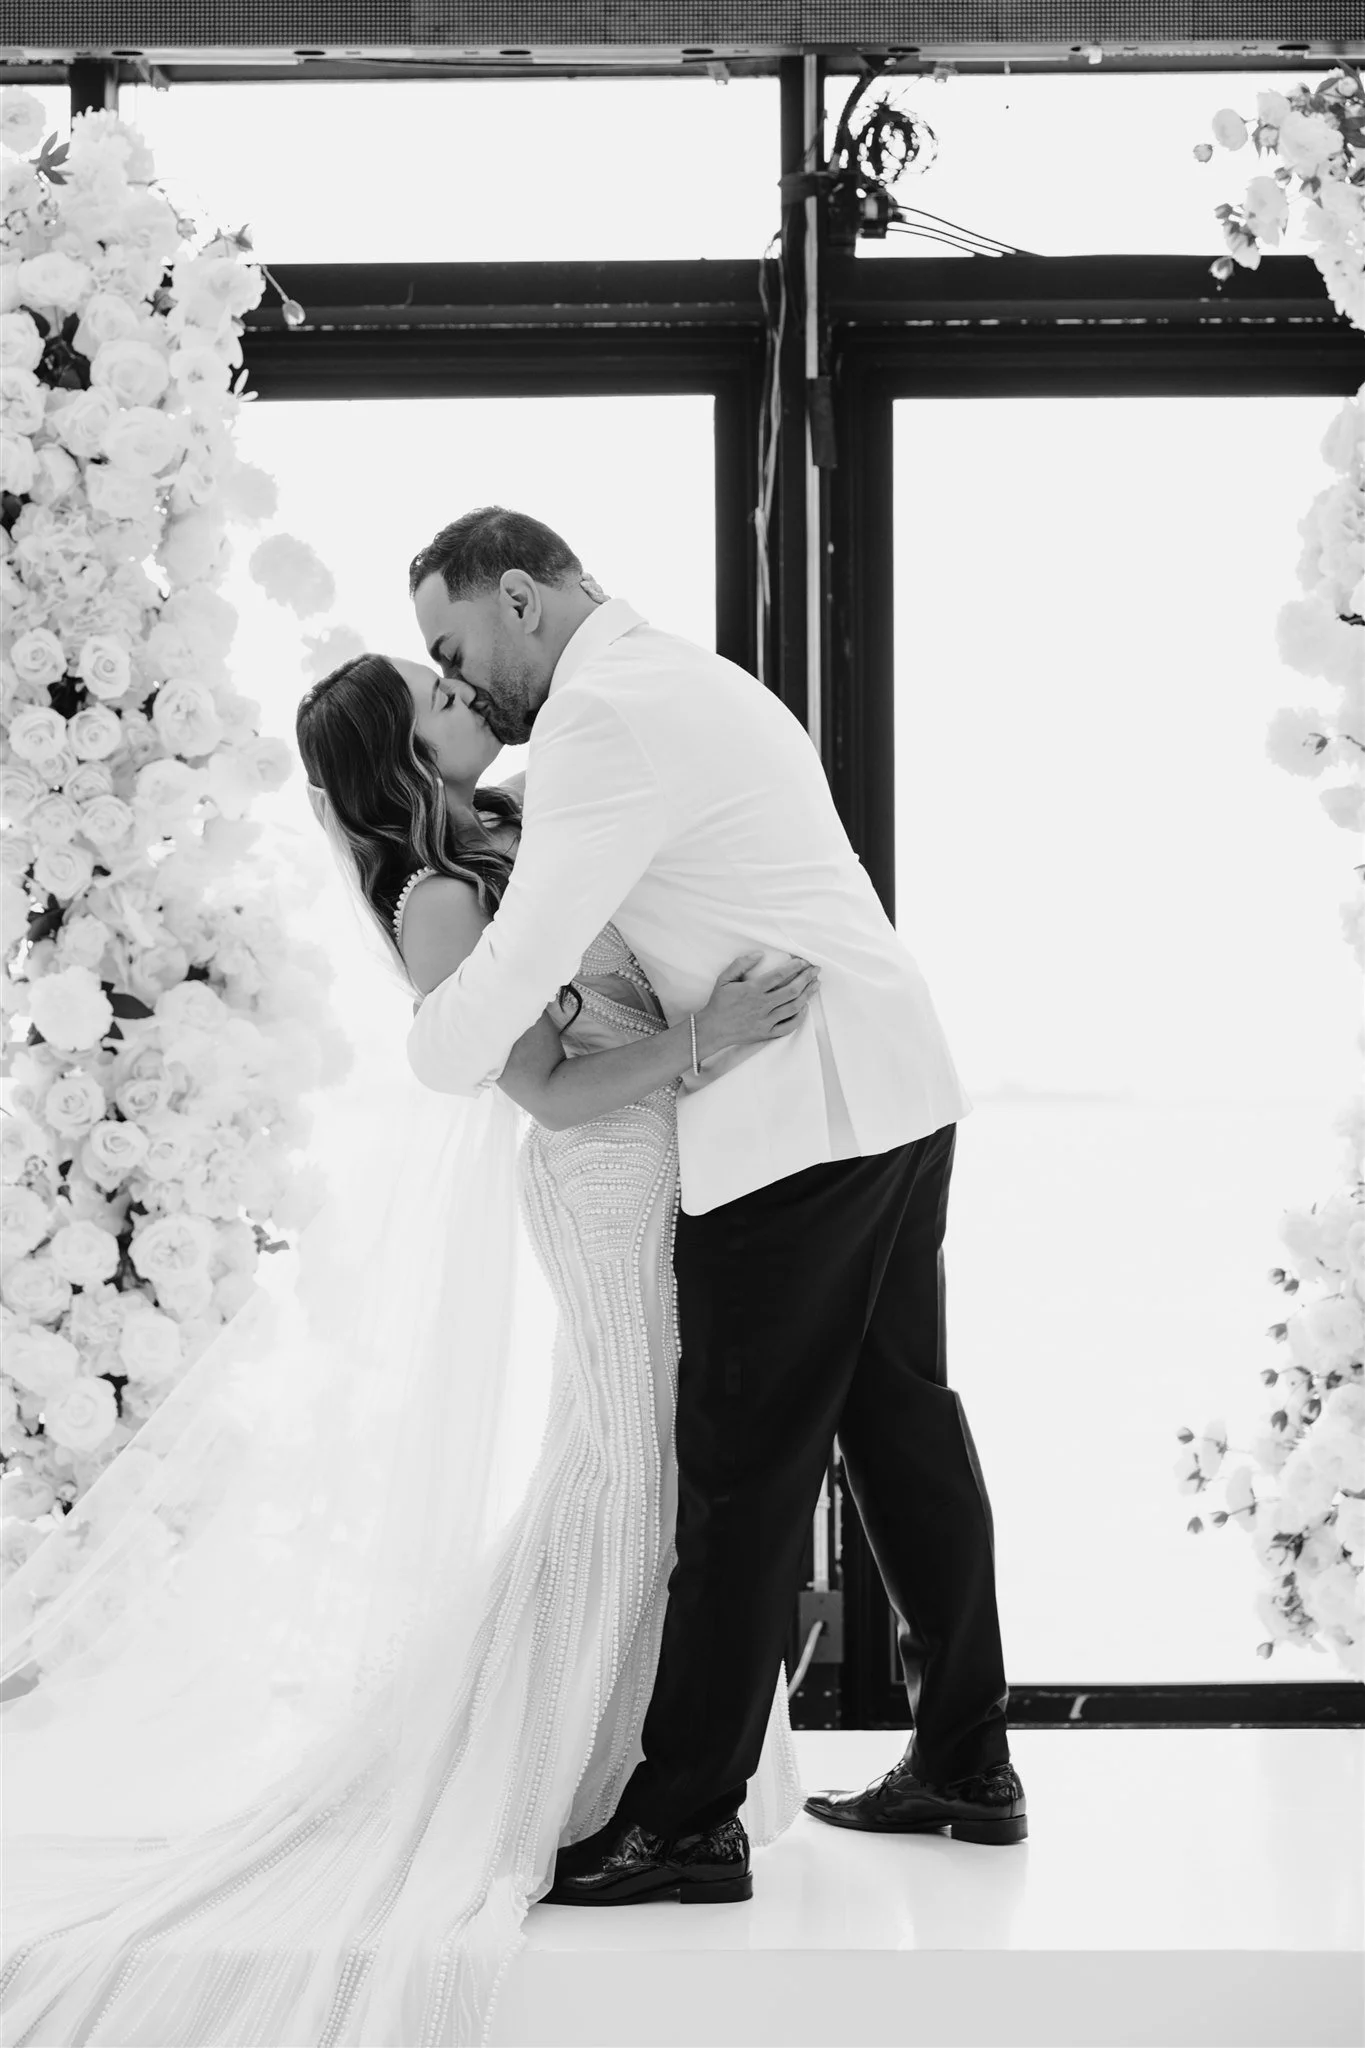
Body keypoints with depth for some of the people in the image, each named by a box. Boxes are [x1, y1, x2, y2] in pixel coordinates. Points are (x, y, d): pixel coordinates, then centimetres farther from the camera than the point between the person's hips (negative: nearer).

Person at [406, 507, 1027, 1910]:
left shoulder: (603, 716, -13)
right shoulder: (693, 679, 19)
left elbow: (520, 964, -15)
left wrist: (437, 1053, 3)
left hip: (798, 1127, -10)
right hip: (900, 1096, 10)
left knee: (744, 1473, -4)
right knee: (905, 1428, 14)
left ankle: (686, 1813, 3)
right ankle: (964, 1767, 21)